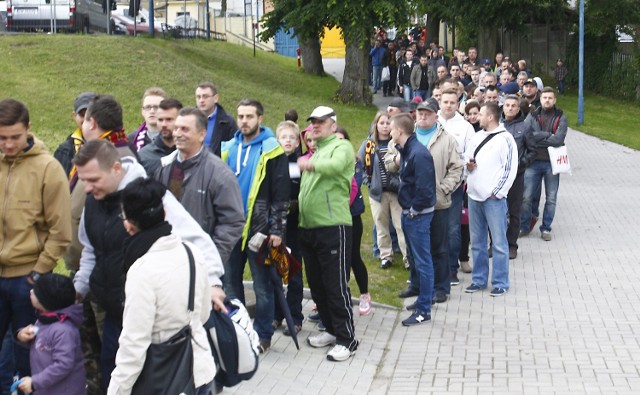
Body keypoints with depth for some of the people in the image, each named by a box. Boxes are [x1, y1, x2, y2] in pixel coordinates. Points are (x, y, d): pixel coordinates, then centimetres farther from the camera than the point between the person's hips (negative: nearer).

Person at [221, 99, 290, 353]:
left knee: (262, 284, 3)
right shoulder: (228, 149, 10)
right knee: (230, 282, 10)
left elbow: (281, 194, -7)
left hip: (259, 228, -5)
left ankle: (263, 335, 12)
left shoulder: (271, 151, -4)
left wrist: (277, 230, -12)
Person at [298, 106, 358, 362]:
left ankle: (347, 340, 0)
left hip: (333, 227, -8)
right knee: (317, 284, 13)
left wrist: (313, 165, -37)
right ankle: (332, 330, 26)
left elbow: (337, 165, -27)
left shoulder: (341, 146, -3)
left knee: (336, 286, -7)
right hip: (308, 227, 8)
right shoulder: (315, 151, 23)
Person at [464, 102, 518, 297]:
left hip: (494, 198, -7)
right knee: (477, 242, 13)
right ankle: (479, 280, 23)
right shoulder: (476, 137, 13)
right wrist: (467, 165, -1)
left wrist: (497, 192, -12)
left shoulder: (505, 139, -7)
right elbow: (465, 158, 23)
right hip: (474, 195, 7)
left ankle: (500, 283, 6)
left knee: (499, 242, -1)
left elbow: (510, 169, -10)